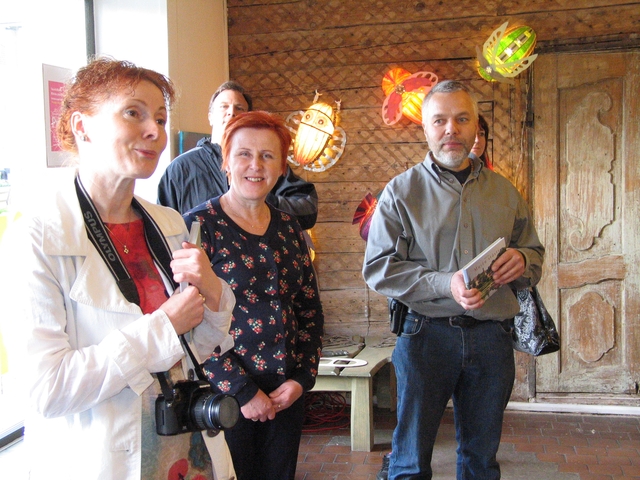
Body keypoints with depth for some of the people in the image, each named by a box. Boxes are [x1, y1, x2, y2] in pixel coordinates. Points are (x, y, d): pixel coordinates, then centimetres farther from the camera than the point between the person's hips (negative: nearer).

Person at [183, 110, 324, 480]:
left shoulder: (288, 228, 8)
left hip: (287, 396, 5)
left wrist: (302, 378, 0)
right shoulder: (200, 225, -9)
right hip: (224, 396, -5)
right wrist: (241, 391, -14)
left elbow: (310, 310, 12)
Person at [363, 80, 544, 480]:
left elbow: (535, 254, 18)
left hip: (492, 337, 3)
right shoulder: (402, 191, -1)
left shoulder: (504, 192, 10)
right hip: (426, 335, -3)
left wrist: (521, 260, -7)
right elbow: (378, 268, -7)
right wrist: (445, 284, -20)